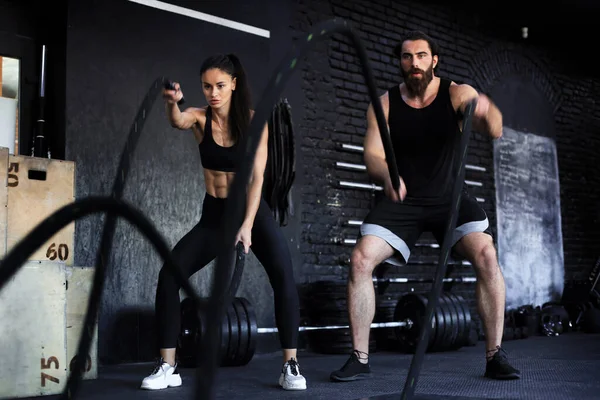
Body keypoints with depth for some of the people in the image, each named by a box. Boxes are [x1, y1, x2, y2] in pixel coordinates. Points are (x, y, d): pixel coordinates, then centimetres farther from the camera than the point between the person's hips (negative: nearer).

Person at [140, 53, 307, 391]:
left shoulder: (254, 121, -11)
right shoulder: (200, 118, -6)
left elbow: (257, 177, -17)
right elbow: (178, 122, -31)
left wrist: (247, 225, -29)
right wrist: (172, 103, -55)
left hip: (254, 210, -2)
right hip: (214, 214, 3)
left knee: (284, 274, -26)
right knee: (169, 274, -12)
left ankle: (291, 366, -18)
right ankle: (168, 367, -3)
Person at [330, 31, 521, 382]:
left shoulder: (457, 94, -10)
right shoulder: (384, 104, -5)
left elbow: (495, 131, -27)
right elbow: (372, 156, -13)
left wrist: (487, 110, -53)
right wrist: (387, 175, -38)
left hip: (449, 195, -1)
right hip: (403, 199, 1)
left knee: (486, 254, -25)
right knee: (360, 260, -17)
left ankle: (495, 355, -13)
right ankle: (360, 359, -6)